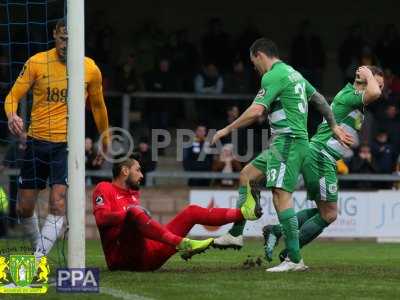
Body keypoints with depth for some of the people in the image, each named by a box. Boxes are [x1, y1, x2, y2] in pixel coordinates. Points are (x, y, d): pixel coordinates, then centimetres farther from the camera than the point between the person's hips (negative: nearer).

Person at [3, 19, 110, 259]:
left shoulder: (91, 69, 2)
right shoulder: (37, 63, -1)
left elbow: (98, 107, 17)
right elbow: (13, 96, 1)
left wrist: (106, 142, 24)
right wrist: (12, 115, -21)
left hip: (68, 145, -2)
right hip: (37, 142, 2)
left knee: (58, 205, -18)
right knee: (24, 208, 5)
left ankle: (37, 260, -21)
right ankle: (38, 246, 30)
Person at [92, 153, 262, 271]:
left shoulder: (133, 193, 26)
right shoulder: (104, 189, 1)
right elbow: (101, 219, -16)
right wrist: (128, 212, -21)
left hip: (149, 254, 8)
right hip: (122, 257, -8)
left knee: (191, 212, 9)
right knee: (134, 213, -37)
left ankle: (243, 213, 1)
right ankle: (183, 243, -53)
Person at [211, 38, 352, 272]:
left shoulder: (273, 76, -11)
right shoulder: (293, 73, 18)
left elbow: (255, 112, -19)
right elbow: (319, 98, 25)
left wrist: (227, 130, -9)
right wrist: (334, 127, 32)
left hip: (288, 140, -10)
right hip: (287, 141, 10)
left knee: (281, 195, -15)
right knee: (247, 175, 19)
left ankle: (295, 259, -18)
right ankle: (236, 233, 21)